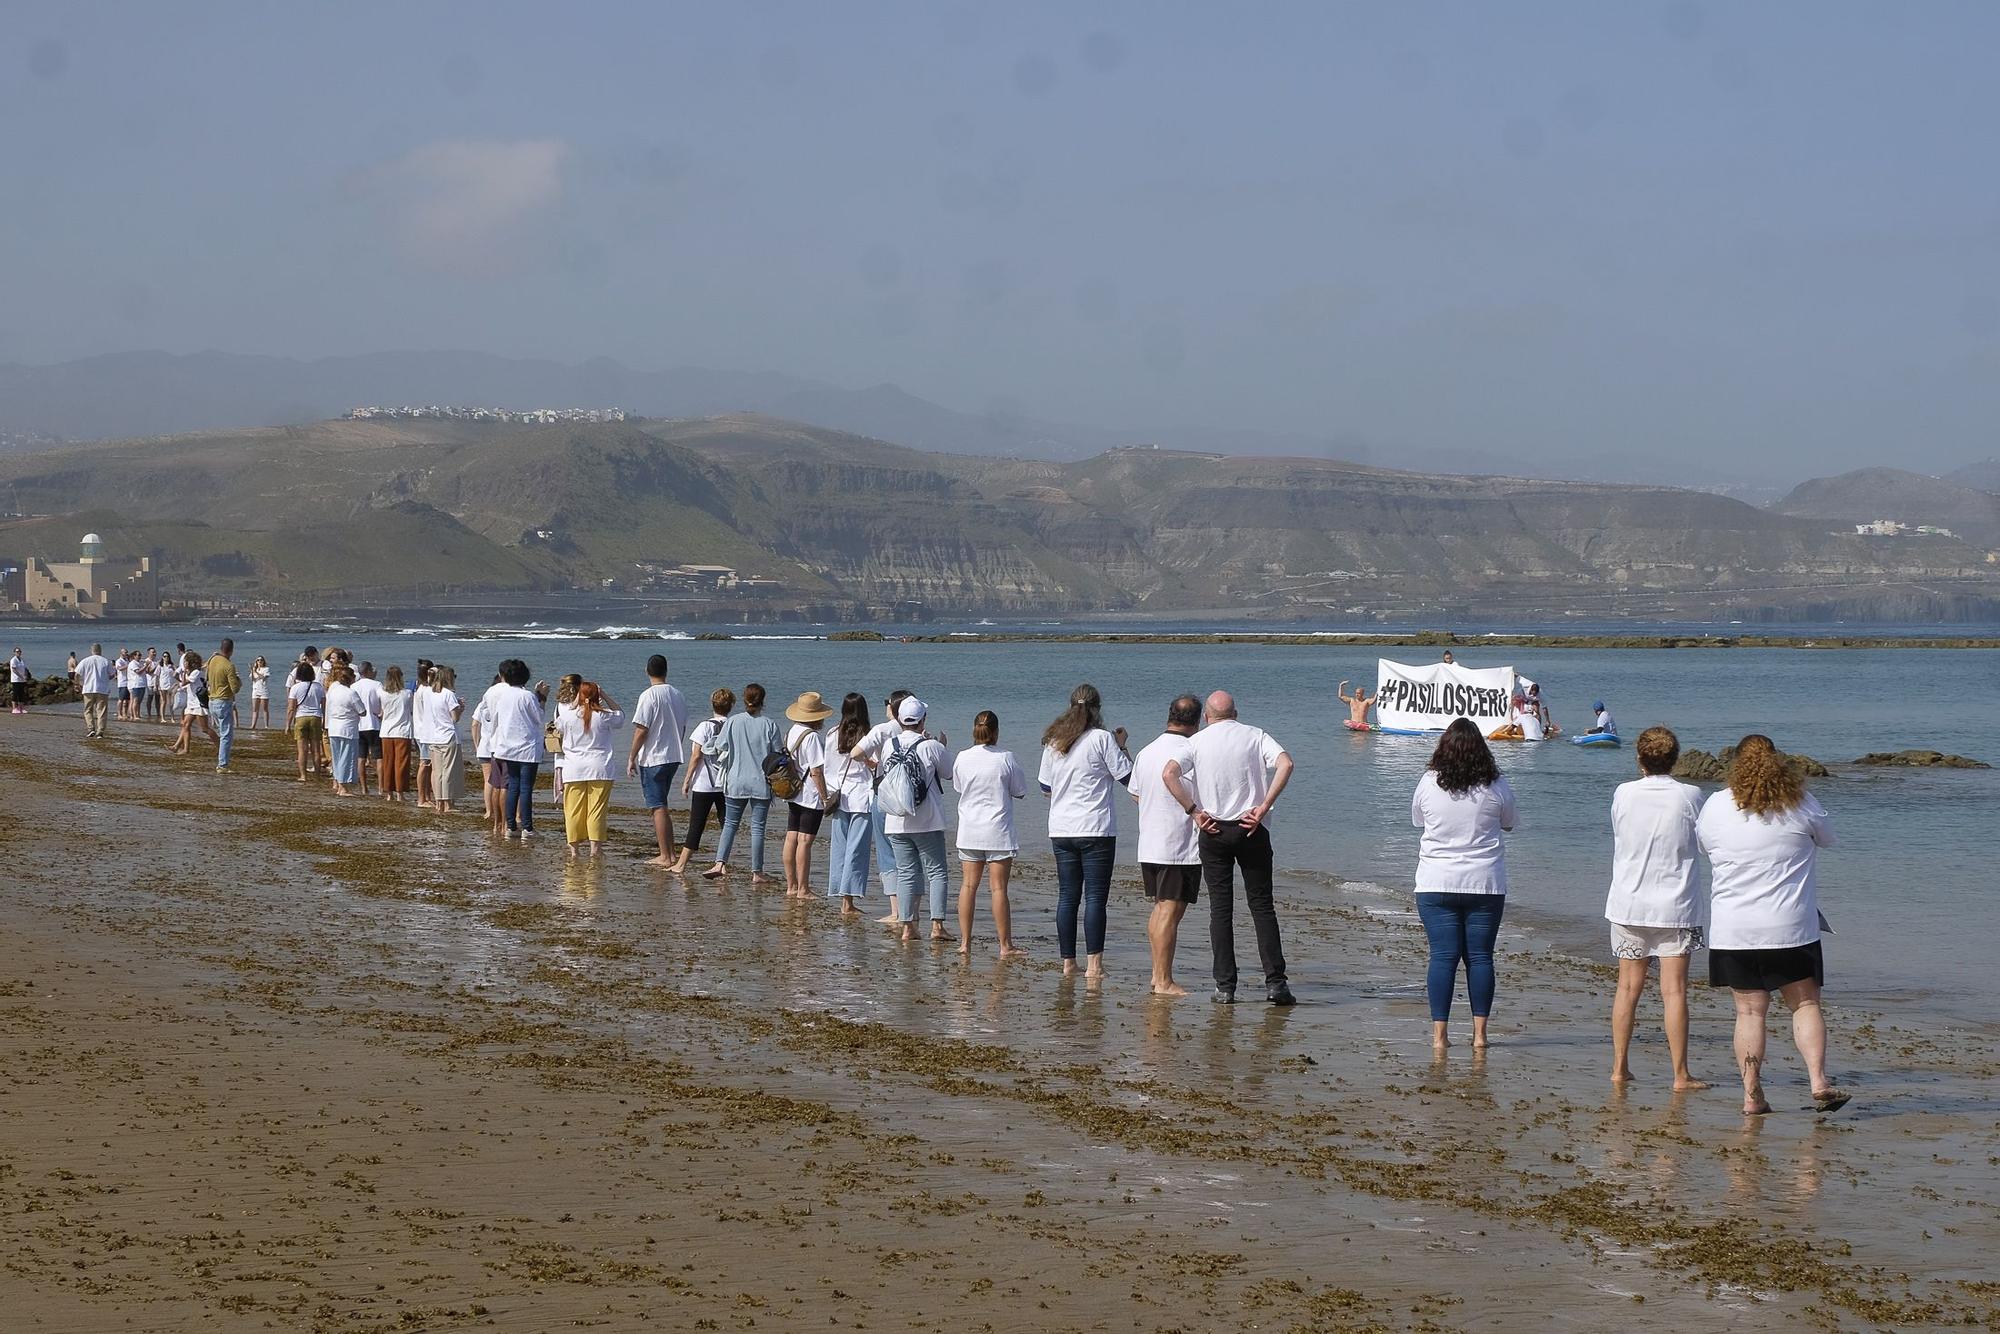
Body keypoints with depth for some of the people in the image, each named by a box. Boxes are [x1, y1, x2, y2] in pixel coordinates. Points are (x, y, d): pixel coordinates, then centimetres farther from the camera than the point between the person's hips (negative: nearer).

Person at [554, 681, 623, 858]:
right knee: (597, 809, 1)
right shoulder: (604, 716, -3)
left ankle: (574, 848, 6)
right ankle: (595, 846, -2)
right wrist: (604, 696, 12)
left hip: (574, 769, 1)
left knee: (574, 810, 5)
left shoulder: (569, 715, -3)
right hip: (599, 769, 0)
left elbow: (558, 728, 20)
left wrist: (574, 703, 19)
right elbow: (620, 714, 18)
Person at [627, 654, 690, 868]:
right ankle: (669, 853, 18)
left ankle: (665, 857, -4)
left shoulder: (649, 696, -14)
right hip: (674, 757, 7)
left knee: (658, 807, -3)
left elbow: (641, 730, -16)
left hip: (653, 759, -7)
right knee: (662, 806, 18)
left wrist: (632, 758, -9)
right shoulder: (677, 695, 8)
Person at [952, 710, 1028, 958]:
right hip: (998, 830, -3)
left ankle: (965, 943, 9)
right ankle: (1005, 946, 3)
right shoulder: (1006, 758, -11)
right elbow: (1020, 791, -1)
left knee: (968, 885, 9)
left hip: (969, 831, 3)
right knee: (999, 888, -1)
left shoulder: (963, 758, -2)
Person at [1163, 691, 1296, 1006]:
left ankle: (1225, 986, 1)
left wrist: (1194, 811, -7)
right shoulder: (1255, 735, 4)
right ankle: (1275, 982, -2)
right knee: (1261, 905, 5)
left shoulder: (1196, 741, 3)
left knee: (1220, 908, 4)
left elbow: (1170, 774, -13)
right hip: (1251, 829, 0)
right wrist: (1264, 807, -11)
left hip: (1213, 830, 0)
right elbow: (1285, 763, -13)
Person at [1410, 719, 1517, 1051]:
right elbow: (1508, 824, 12)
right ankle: (1479, 1032, 7)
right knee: (1480, 956, 6)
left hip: (1436, 883, 0)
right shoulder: (1496, 787, -4)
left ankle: (1439, 1033, -1)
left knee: (1443, 956, 1)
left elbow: (1417, 820, 12)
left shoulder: (1429, 783, -4)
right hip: (1485, 884, 0)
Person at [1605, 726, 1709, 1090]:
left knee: (1628, 987, 11)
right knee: (1674, 991, -2)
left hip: (1628, 905, 2)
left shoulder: (1623, 794, -3)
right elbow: (1703, 838, 5)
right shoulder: (1689, 797, -8)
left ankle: (1619, 1068, 14)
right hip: (1676, 906, -2)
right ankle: (1680, 1075, -1)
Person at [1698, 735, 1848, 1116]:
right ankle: (1818, 1082, -4)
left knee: (1750, 1011, 6)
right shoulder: (1800, 803, -4)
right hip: (1790, 927, -1)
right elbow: (1827, 838, 13)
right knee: (1805, 1003, 9)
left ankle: (1752, 1095, 3)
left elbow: (1703, 845, 16)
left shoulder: (1716, 806, -1)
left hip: (1733, 929, 1)